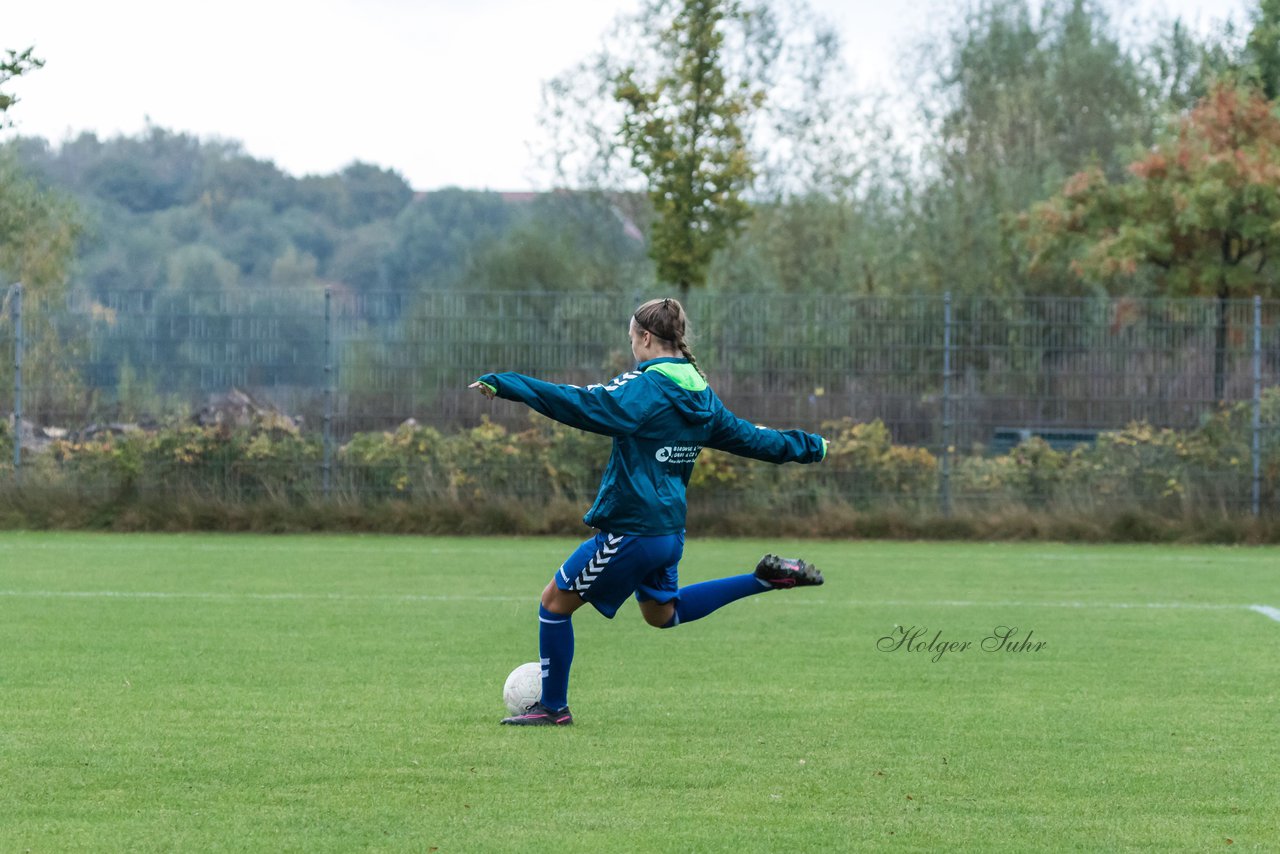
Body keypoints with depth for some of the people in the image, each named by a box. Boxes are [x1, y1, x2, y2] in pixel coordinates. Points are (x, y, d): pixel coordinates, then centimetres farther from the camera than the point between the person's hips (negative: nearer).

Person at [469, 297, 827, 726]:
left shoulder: (645, 386, -16)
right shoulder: (699, 392, 10)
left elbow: (585, 405, -30)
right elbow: (748, 437, 20)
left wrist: (503, 385, -33)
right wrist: (811, 446, 38)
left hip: (632, 529, -9)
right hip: (669, 527, 9)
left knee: (555, 601, 5)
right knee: (662, 612, 30)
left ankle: (553, 706, 13)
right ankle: (767, 578, 21)